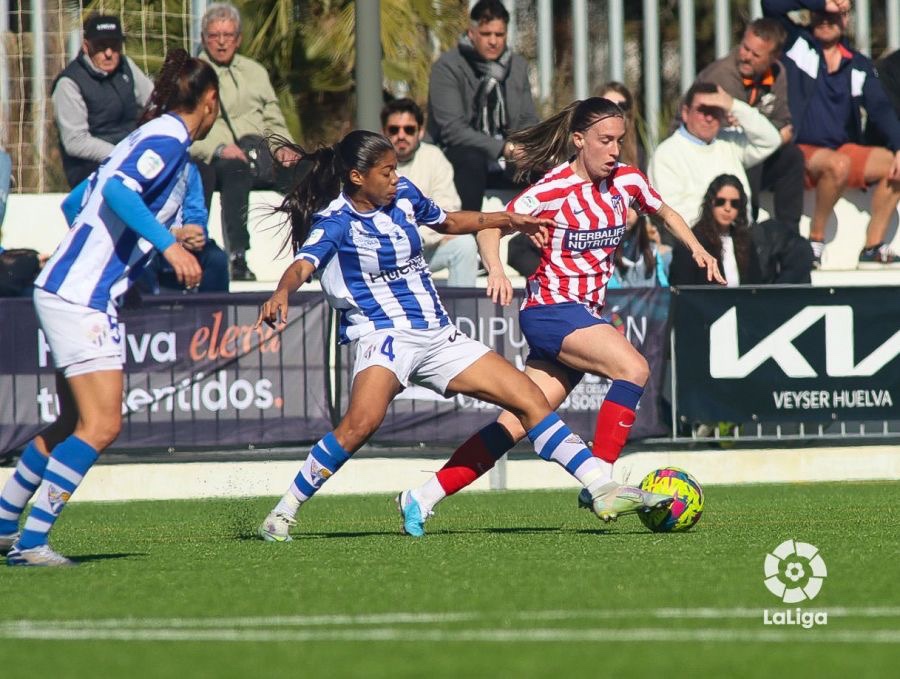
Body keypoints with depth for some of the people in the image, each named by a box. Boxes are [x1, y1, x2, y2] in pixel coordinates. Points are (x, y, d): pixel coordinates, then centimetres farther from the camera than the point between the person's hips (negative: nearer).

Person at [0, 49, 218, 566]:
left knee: (76, 424, 17)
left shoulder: (148, 137, 17)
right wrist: (169, 244, -30)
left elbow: (81, 201, 25)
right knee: (101, 426, -14)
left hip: (73, 295, 10)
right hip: (81, 297, -10)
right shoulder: (169, 139, -10)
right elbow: (119, 190, -26)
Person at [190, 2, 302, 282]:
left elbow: (274, 122, 25)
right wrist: (218, 149, -17)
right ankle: (238, 258, -45)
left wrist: (283, 148, 3)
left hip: (260, 156, 5)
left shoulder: (255, 72, 28)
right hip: (214, 161, -5)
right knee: (237, 168, -40)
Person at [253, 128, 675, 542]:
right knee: (362, 421, -34)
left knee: (529, 398, 0)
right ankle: (283, 513, -23)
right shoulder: (335, 221, -13)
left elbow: (447, 222, 28)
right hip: (384, 334, -7)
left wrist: (509, 221, 27)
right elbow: (303, 264, -31)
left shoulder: (403, 195, 8)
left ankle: (603, 494, 5)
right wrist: (281, 294, -53)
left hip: (437, 336, 7)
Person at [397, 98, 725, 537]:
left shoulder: (626, 181, 5)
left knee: (520, 423, 3)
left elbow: (663, 212, 25)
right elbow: (490, 225, -9)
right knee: (633, 368, -27)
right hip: (550, 308, -7)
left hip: (584, 315, 7)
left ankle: (424, 498, 7)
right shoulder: (555, 189, -13)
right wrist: (496, 270, -28)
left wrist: (697, 249, 10)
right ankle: (599, 482, -24)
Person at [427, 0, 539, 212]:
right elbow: (452, 129, -18)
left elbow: (529, 121, 10)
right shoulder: (448, 67, -8)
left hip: (505, 164, 5)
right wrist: (501, 148, -29)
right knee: (471, 158, -37)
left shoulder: (518, 66, 10)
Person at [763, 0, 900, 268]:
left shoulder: (859, 66, 11)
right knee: (837, 164, -35)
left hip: (842, 151, 5)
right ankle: (815, 238, -17)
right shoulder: (795, 43, 1)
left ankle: (873, 248, -9)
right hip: (798, 153, -5)